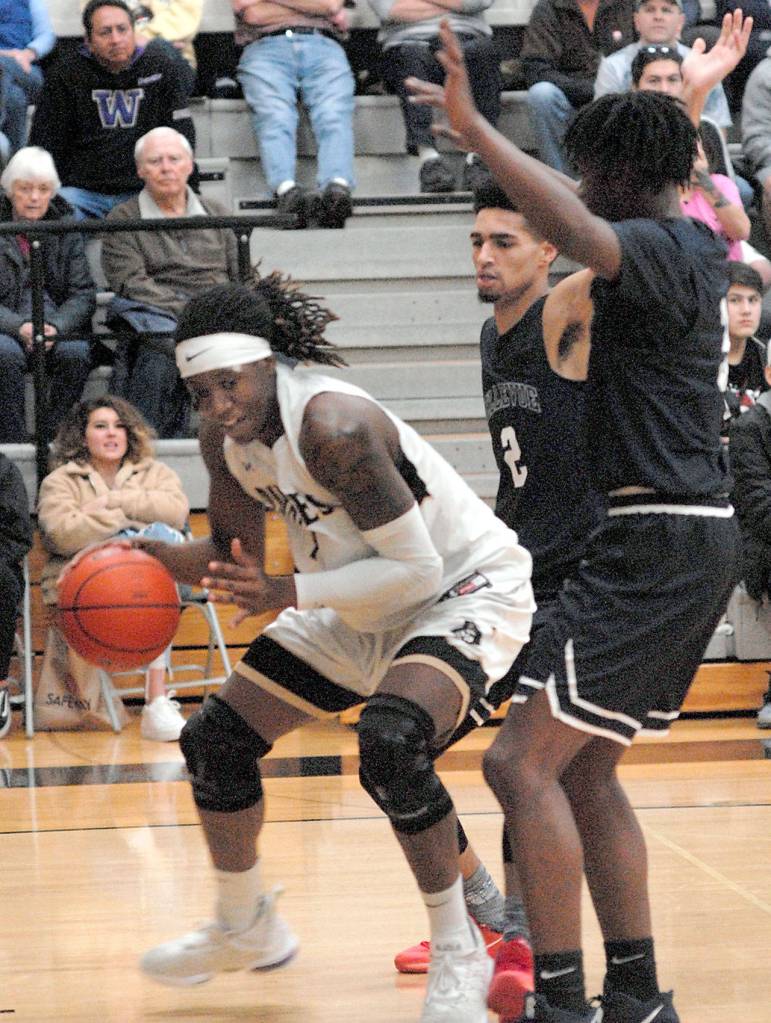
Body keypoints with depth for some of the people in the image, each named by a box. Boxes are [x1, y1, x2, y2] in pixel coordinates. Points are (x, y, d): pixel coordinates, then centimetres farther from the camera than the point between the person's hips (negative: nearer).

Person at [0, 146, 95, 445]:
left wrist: (56, 327, -18)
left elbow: (83, 294, 3)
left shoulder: (65, 228, 9)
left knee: (75, 352, -31)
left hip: (56, 328, 2)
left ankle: (55, 438, -20)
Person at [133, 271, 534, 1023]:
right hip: (362, 612, 9)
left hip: (465, 589, -9)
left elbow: (418, 568, -31)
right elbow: (235, 556, 9)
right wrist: (148, 559, -8)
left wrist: (289, 593, -36)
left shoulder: (330, 425, -32)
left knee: (390, 742, -35)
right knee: (215, 740, 8)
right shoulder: (225, 437, -7)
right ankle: (245, 929, 31)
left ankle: (458, 955, -17)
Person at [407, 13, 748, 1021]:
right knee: (587, 769, 15)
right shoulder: (699, 246, 15)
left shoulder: (658, 250, -14)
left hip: (657, 544, -10)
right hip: (697, 534, 10)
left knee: (523, 760, -13)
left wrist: (474, 129, -39)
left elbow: (580, 234, -37)